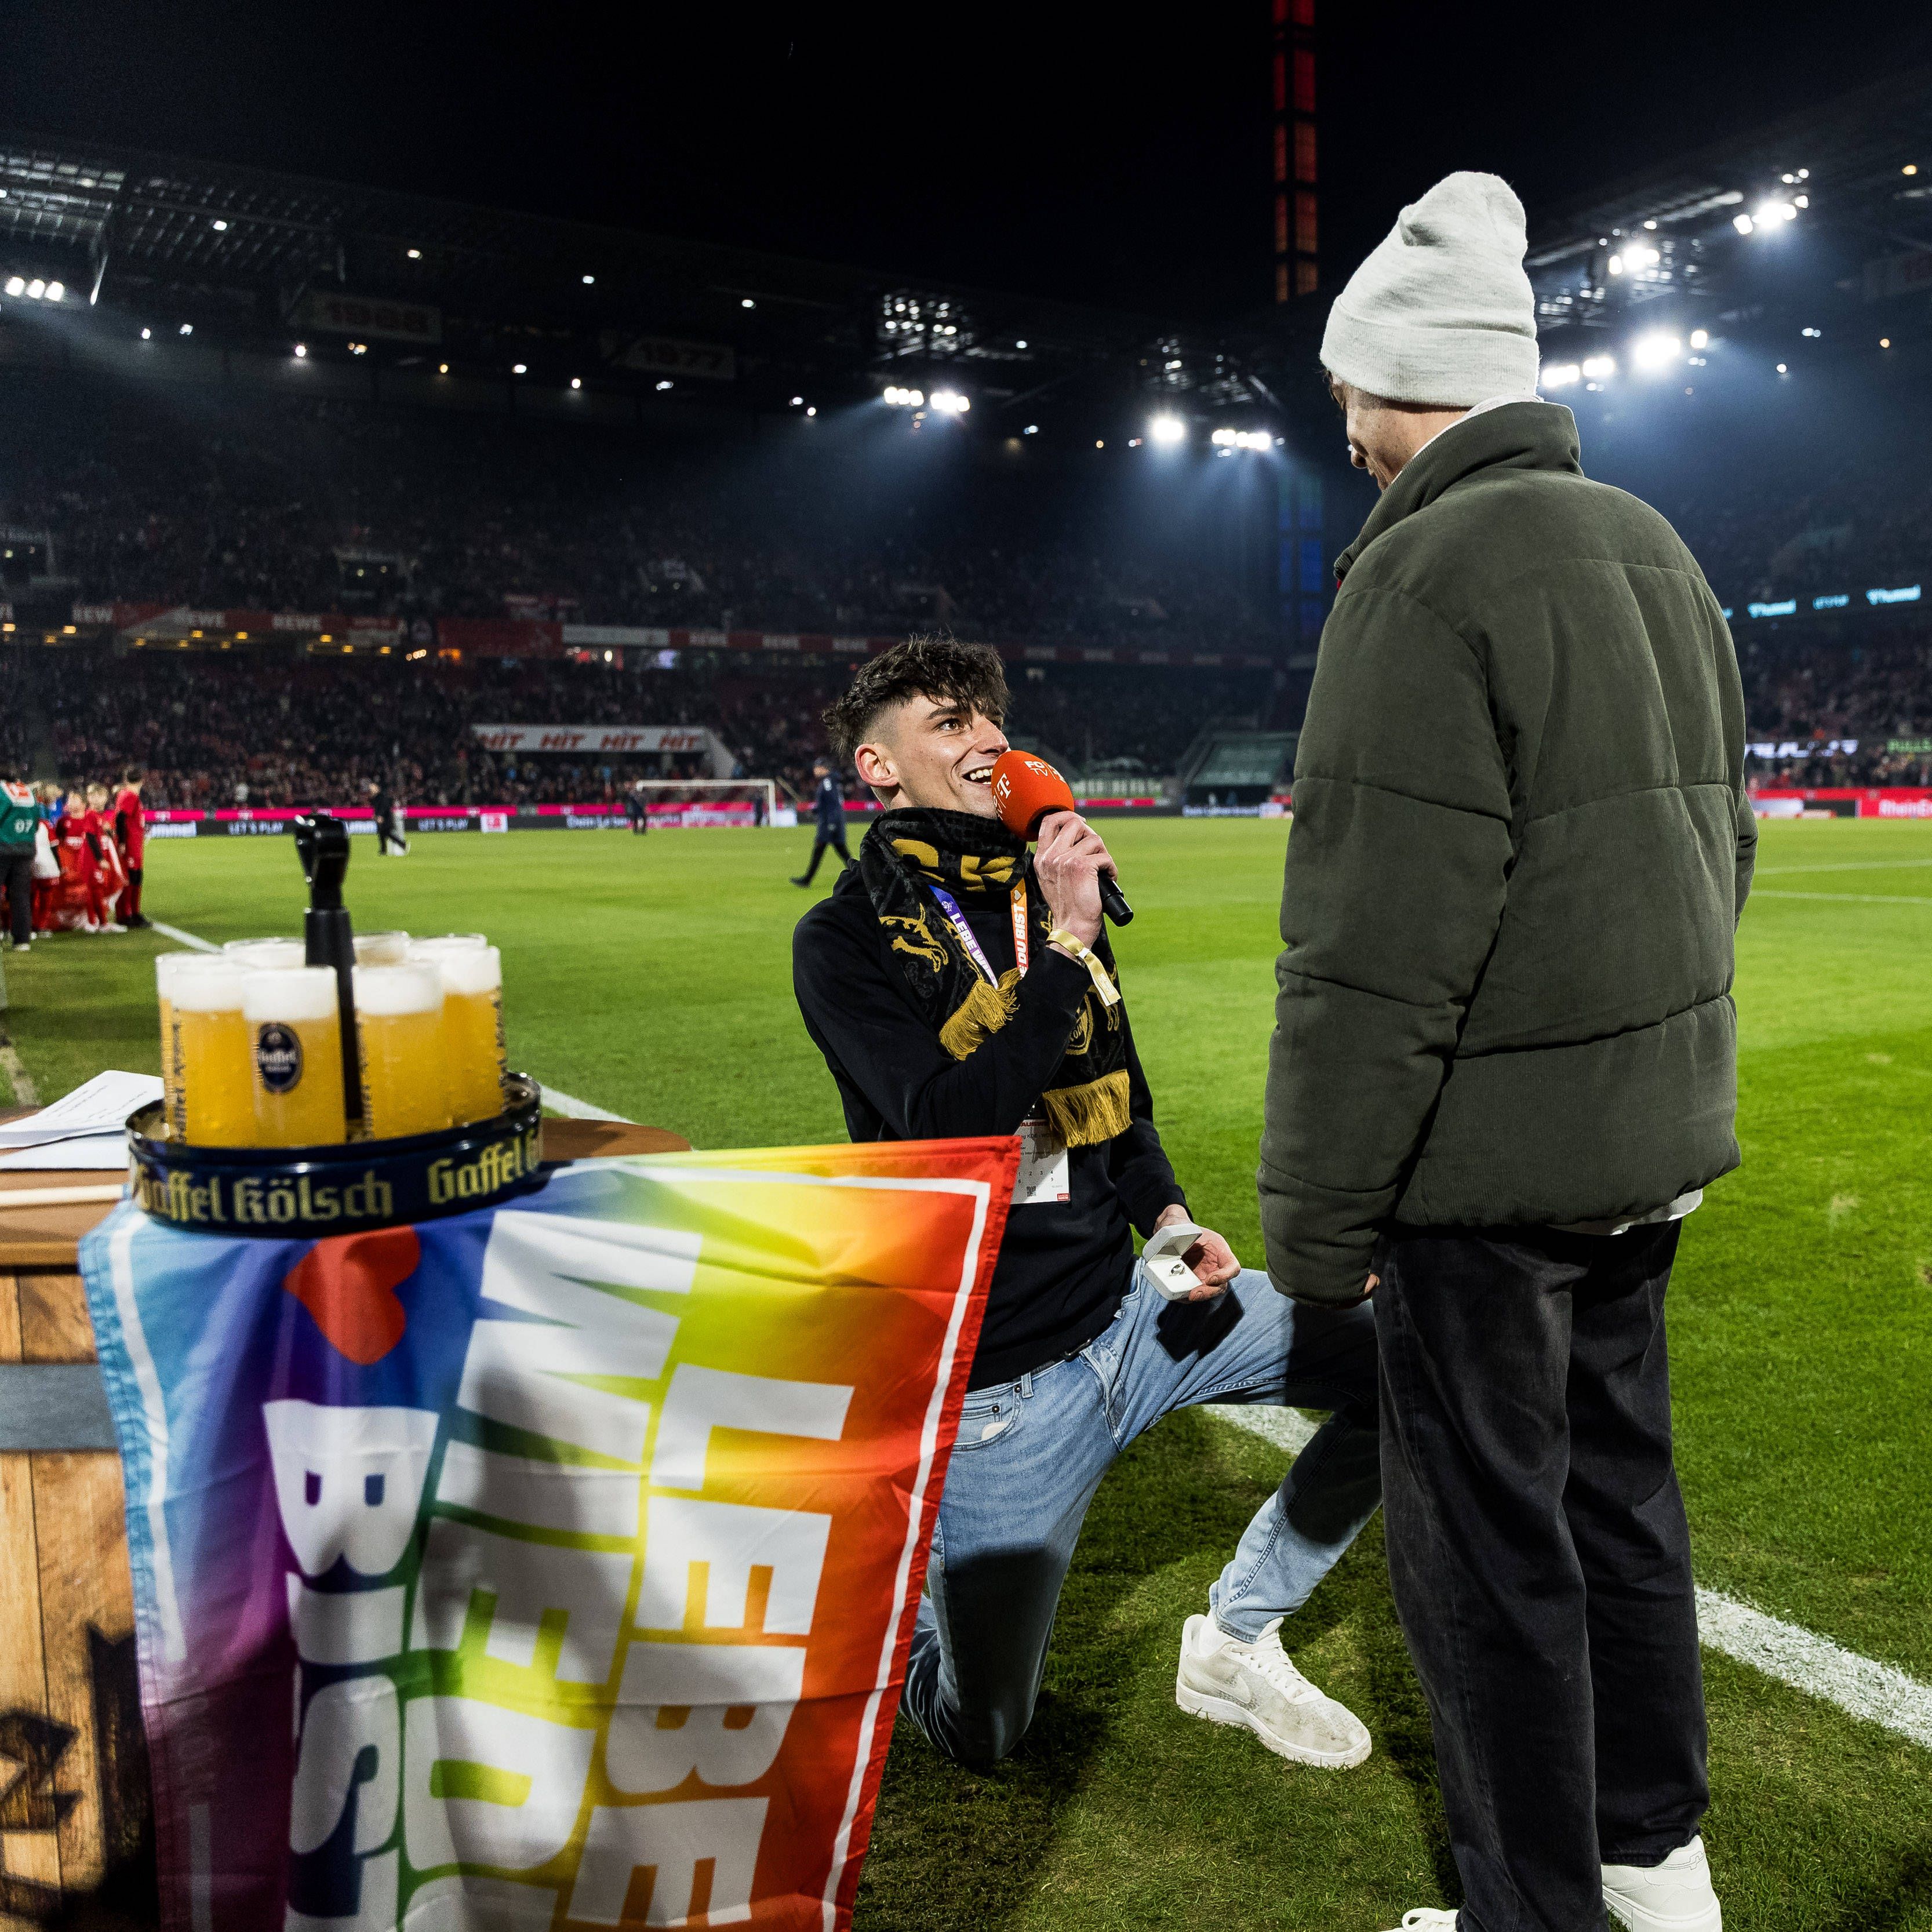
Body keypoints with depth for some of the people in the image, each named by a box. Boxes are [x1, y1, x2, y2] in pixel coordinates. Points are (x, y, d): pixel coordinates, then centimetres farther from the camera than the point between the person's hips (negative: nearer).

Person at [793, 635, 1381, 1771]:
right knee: (984, 1736, 1)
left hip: (1129, 1306, 6)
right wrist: (1065, 947, -25)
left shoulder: (1047, 903, 7)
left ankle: (1238, 1641, 12)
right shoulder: (849, 939, -11)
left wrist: (1173, 1220, 1)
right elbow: (947, 1125, -25)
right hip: (998, 1373, -5)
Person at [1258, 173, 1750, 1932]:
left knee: (1487, 1541, 6)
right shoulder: (1654, 546, 11)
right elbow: (1721, 846, 16)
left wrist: (1315, 1212, -15)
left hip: (1491, 1154, -9)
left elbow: (1378, 946, -22)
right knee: (1617, 1480, 22)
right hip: (1650, 1131, 9)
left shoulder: (1428, 572, -18)